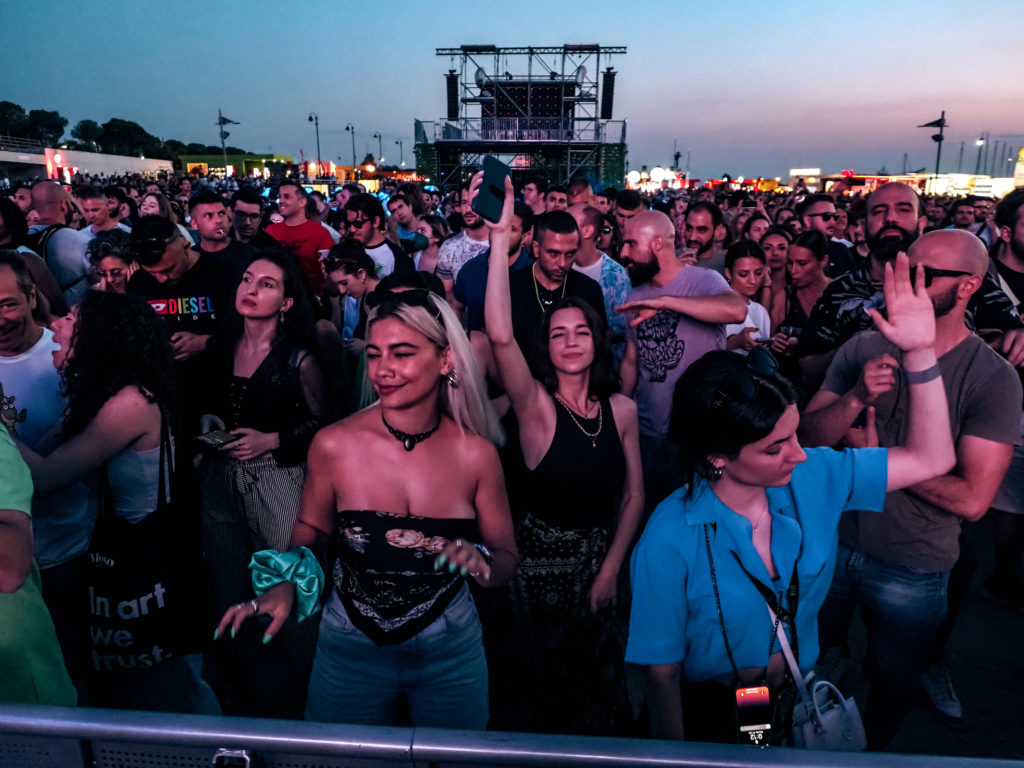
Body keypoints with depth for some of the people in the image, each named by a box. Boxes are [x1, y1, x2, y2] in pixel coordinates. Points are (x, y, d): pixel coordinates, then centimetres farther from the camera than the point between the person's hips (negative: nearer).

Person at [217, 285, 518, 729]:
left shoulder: (476, 454, -15)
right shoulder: (334, 445, -16)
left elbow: (507, 562, -6)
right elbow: (311, 528, 1)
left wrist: (481, 560, -28)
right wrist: (285, 584, -17)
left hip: (450, 652, 1)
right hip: (350, 648, 0)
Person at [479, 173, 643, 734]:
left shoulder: (621, 409, -4)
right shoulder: (535, 405, -15)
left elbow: (633, 496, 1)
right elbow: (500, 336, -34)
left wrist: (610, 570, -4)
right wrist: (500, 237, -37)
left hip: (603, 556, 4)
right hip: (541, 556, -3)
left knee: (600, 682, 19)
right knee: (537, 682, 13)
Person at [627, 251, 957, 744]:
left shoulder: (814, 478, -17)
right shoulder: (669, 541, -31)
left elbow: (929, 459, -13)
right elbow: (662, 670, -21)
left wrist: (920, 352, -24)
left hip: (798, 701, 5)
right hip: (711, 717, -5)